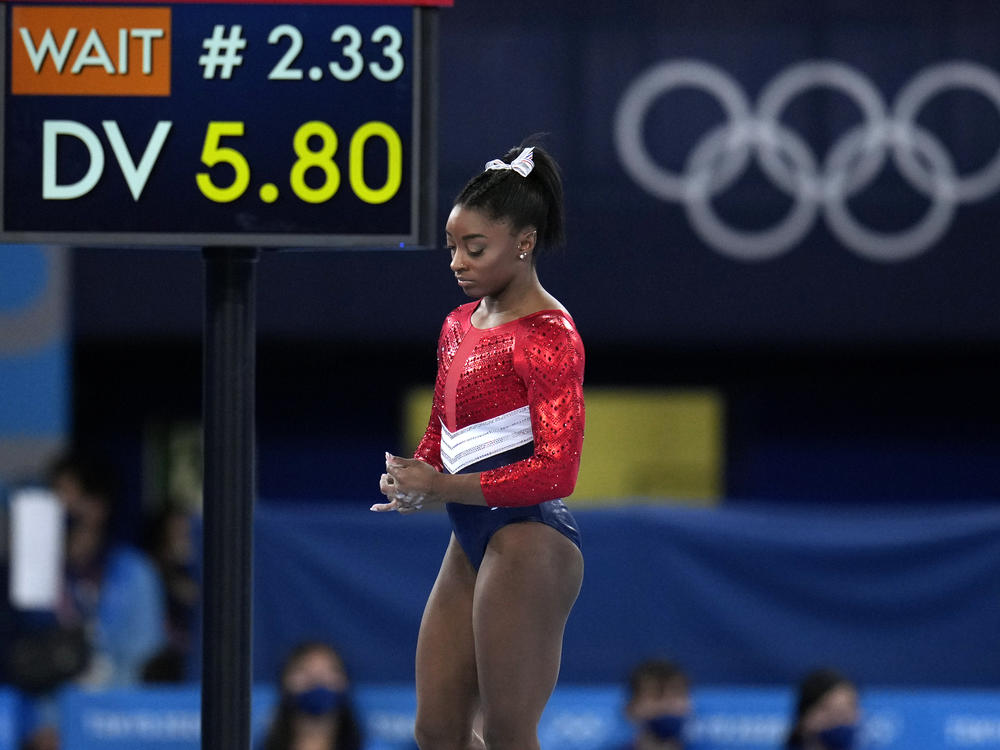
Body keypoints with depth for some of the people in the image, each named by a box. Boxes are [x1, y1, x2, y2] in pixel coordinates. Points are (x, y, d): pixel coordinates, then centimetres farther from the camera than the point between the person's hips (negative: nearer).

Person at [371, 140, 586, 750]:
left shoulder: (548, 334, -12)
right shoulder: (460, 326, 14)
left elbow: (556, 470, -18)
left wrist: (441, 487, -18)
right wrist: (413, 481, 0)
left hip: (528, 543, -9)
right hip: (471, 542, 9)